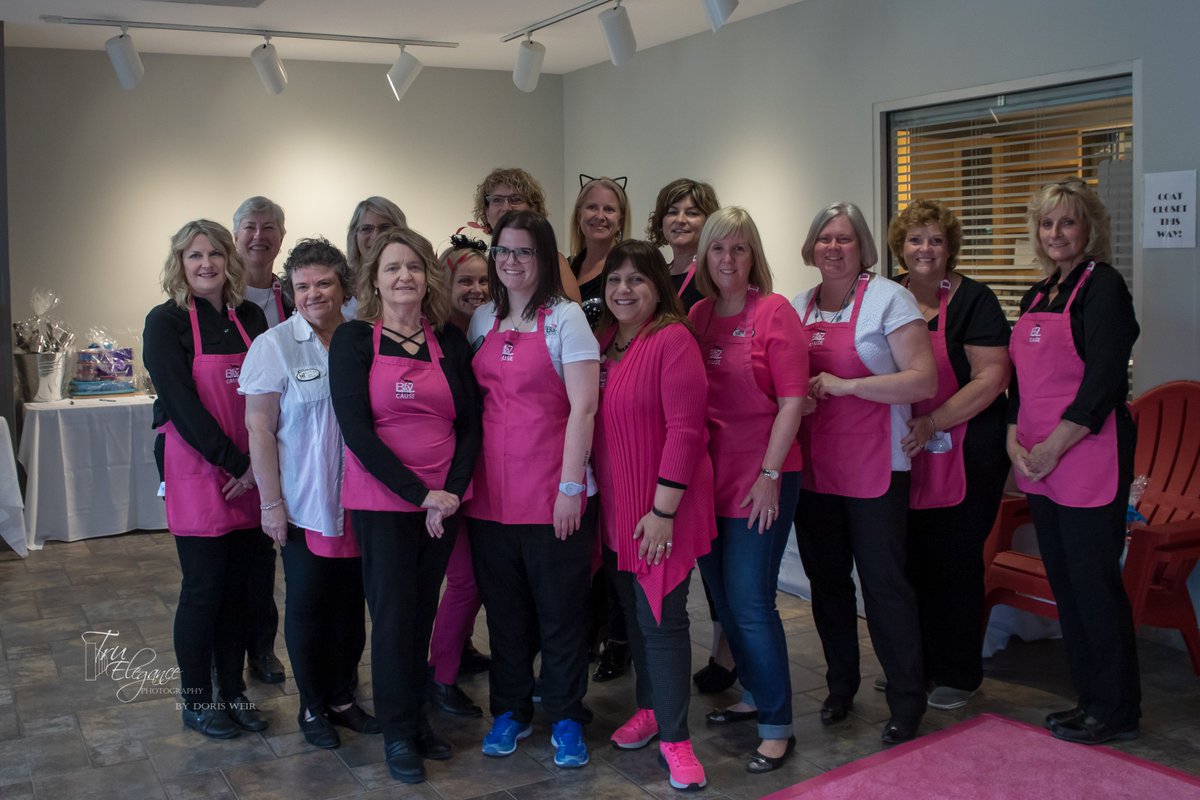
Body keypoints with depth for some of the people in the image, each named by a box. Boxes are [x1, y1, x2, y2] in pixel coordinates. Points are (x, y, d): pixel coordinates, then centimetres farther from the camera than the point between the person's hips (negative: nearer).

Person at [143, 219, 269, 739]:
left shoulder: (250, 317, 8)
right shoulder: (166, 322, -6)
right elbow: (182, 404, -13)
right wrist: (235, 463, -14)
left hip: (248, 476, 5)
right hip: (196, 473, -5)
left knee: (238, 585, 10)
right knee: (204, 587, 2)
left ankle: (232, 691, 24)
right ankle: (195, 700, 18)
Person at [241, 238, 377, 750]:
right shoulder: (274, 346, -6)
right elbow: (259, 428, -6)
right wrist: (271, 502, -10)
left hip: (358, 503, 3)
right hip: (303, 505, -3)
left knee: (351, 602, 12)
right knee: (307, 605, 8)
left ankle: (343, 698, 29)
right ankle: (312, 707, 24)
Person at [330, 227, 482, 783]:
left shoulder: (450, 341, 6)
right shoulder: (354, 339, -4)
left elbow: (470, 424, 6)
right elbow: (356, 429, -11)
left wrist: (452, 491, -9)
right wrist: (420, 494, -15)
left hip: (443, 503, 3)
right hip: (381, 502, -3)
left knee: (423, 611, 11)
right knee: (393, 612, 1)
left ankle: (416, 716, 27)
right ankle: (398, 732, 17)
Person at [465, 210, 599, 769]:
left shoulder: (565, 317, -5)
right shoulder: (482, 320, 10)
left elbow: (583, 407, -10)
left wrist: (571, 487, -15)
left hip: (554, 495, -4)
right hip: (492, 491, 5)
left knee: (561, 611, 6)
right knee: (503, 609, 13)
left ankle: (566, 718, 21)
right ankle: (510, 711, 29)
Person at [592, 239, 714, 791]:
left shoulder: (672, 340, -14)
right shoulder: (604, 342, 7)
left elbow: (685, 429, -18)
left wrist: (663, 509, -19)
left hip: (662, 508, -6)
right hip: (615, 507, 6)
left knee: (661, 620, -1)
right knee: (633, 612, 16)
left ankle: (674, 737, 10)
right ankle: (650, 708, 33)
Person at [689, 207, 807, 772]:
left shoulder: (774, 312, -8)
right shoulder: (697, 315, 8)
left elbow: (793, 400, -11)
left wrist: (769, 476, -15)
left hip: (761, 480, -6)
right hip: (710, 476, 6)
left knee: (750, 601, -6)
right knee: (723, 595, 14)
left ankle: (776, 726, 8)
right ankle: (756, 694, 33)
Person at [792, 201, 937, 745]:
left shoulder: (887, 298, -6)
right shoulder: (798, 308, 11)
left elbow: (924, 380, -15)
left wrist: (845, 385, -20)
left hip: (874, 469, -6)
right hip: (813, 469, 6)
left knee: (883, 583, -3)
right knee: (827, 582, 14)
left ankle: (907, 703, 11)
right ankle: (841, 685, 30)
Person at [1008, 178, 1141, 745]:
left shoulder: (1103, 287, -7)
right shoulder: (1037, 295, 17)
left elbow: (1104, 380, -15)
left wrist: (1052, 446, -15)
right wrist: (1014, 440, 3)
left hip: (1089, 455, -8)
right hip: (1038, 461, 8)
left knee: (1093, 580, -2)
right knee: (1062, 579, 12)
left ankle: (1116, 710, 12)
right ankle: (1090, 698, 24)